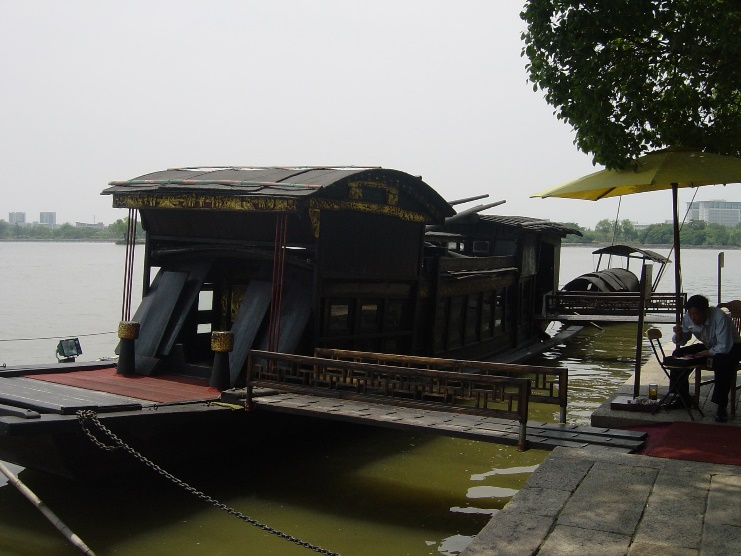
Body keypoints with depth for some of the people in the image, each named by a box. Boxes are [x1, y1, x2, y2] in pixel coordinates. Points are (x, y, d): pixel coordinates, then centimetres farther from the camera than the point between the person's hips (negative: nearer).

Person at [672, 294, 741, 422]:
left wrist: (704, 354, -25)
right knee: (678, 355, -12)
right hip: (708, 347, 7)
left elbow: (724, 347, -34)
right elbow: (681, 342, -1)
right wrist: (678, 334, -24)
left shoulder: (720, 317, -32)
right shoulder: (688, 318, -13)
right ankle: (684, 399, 2)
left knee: (722, 360, -40)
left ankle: (721, 407, -30)